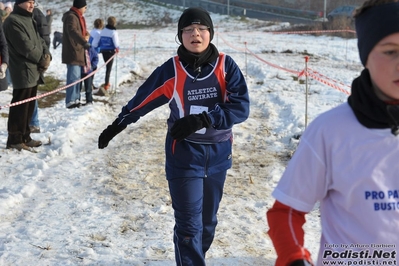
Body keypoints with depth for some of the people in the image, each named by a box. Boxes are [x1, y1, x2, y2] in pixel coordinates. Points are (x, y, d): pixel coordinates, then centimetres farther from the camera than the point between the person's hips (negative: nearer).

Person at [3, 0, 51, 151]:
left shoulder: (29, 20, 18)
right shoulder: (13, 21, -13)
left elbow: (39, 41, 16)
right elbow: (25, 46, -20)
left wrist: (47, 56, -3)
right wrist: (42, 59, -10)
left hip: (33, 70, 10)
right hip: (23, 71, -10)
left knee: (29, 106, 13)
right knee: (20, 106, -7)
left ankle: (24, 137, 21)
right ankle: (14, 139, -1)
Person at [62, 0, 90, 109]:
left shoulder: (76, 17, 18)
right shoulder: (71, 17, -16)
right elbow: (73, 31, -34)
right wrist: (84, 42, -46)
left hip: (77, 52, 11)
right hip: (72, 53, -11)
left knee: (76, 76, 16)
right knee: (74, 76, -14)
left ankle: (75, 99, 25)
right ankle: (70, 101, -15)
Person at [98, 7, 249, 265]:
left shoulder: (226, 66, -7)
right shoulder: (171, 70, -8)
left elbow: (241, 107, -15)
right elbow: (142, 100, 4)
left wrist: (200, 120, -24)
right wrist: (116, 126, 10)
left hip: (219, 154, 3)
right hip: (185, 155, -2)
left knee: (208, 220, 16)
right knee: (189, 225, -6)